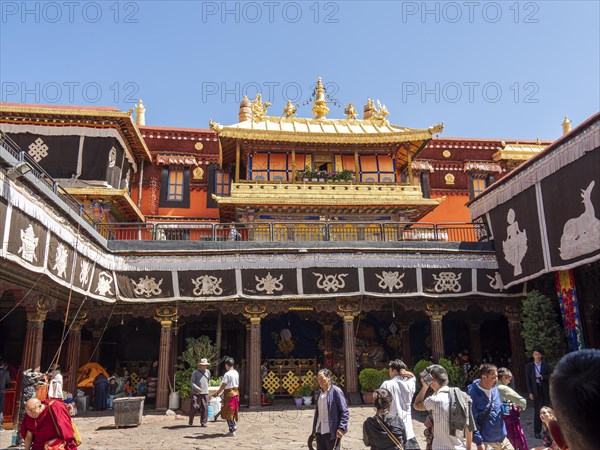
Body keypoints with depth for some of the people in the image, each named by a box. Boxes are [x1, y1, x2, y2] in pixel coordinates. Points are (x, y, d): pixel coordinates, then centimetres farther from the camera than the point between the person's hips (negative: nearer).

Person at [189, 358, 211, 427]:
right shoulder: (195, 372, -2)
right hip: (196, 393, -4)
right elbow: (191, 381, -7)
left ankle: (203, 422, 10)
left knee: (204, 408, 1)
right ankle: (190, 422, 12)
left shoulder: (208, 372, 12)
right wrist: (196, 387, -22)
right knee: (194, 407, -5)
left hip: (205, 393, 4)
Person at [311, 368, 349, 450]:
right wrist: (314, 429, 13)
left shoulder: (336, 391, -9)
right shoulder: (320, 392, 11)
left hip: (332, 431, -6)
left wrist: (341, 428, -17)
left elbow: (345, 412, -10)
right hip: (319, 431, 6)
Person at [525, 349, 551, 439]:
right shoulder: (529, 366, 3)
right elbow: (528, 380, 1)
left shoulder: (546, 365, 5)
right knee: (537, 411, -1)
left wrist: (541, 376, -14)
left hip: (545, 390, 1)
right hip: (536, 390, -1)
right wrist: (530, 392, -4)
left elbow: (549, 377, 2)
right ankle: (537, 431, 7)